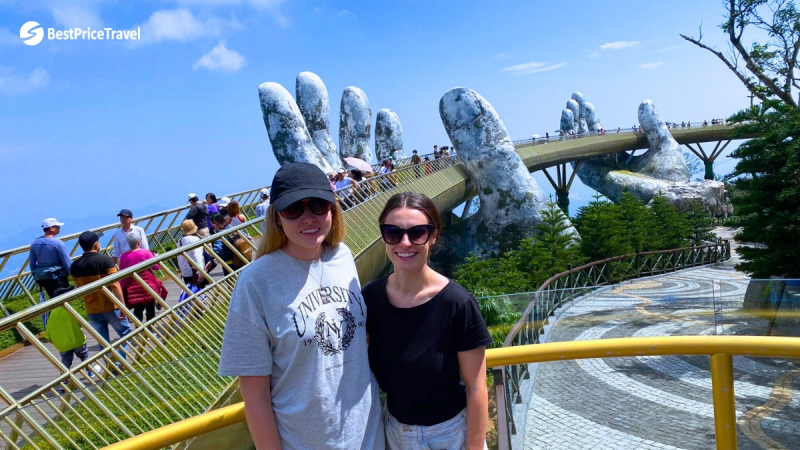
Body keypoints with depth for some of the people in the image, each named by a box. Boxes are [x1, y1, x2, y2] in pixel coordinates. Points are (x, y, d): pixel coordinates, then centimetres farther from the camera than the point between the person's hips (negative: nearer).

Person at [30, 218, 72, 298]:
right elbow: (68, 263, -15)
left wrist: (36, 278, 20)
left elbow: (32, 264, 9)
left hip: (43, 279, 6)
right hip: (58, 277, -6)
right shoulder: (58, 243, -17)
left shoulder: (34, 243, 2)